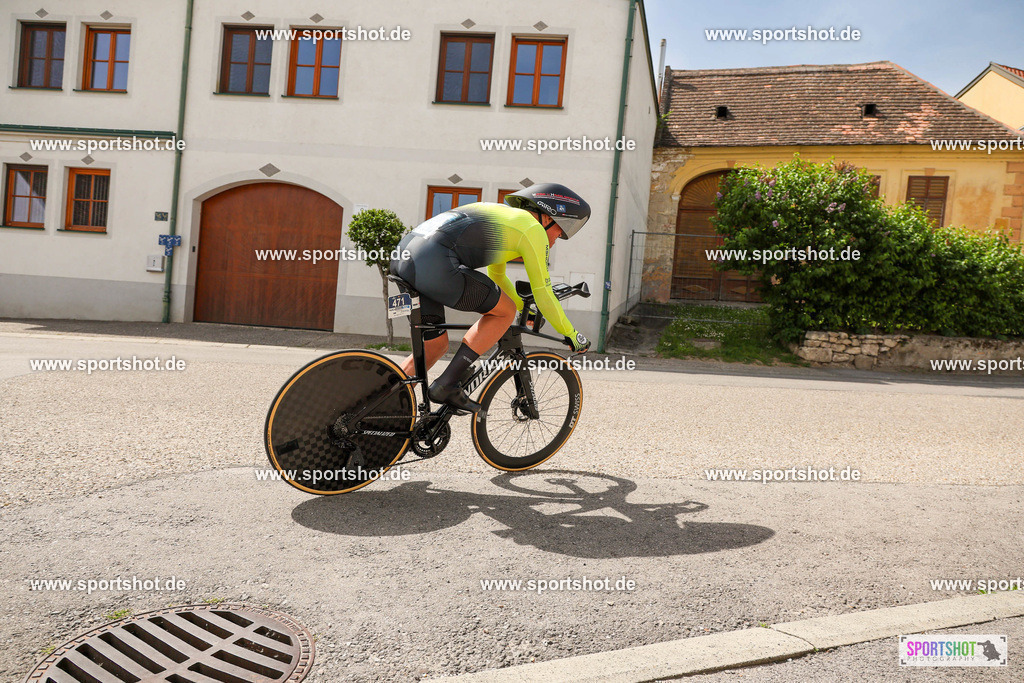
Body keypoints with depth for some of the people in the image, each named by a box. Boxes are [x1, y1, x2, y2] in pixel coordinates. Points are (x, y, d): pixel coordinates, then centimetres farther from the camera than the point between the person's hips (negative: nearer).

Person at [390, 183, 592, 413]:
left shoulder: (502, 213, 33)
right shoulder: (533, 228, 7)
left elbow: (496, 276, 45)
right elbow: (543, 294, 9)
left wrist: (524, 307, 57)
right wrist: (571, 334, 22)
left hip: (402, 259, 9)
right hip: (433, 263, -9)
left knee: (435, 346, 20)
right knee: (505, 311, 6)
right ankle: (446, 385, 1)